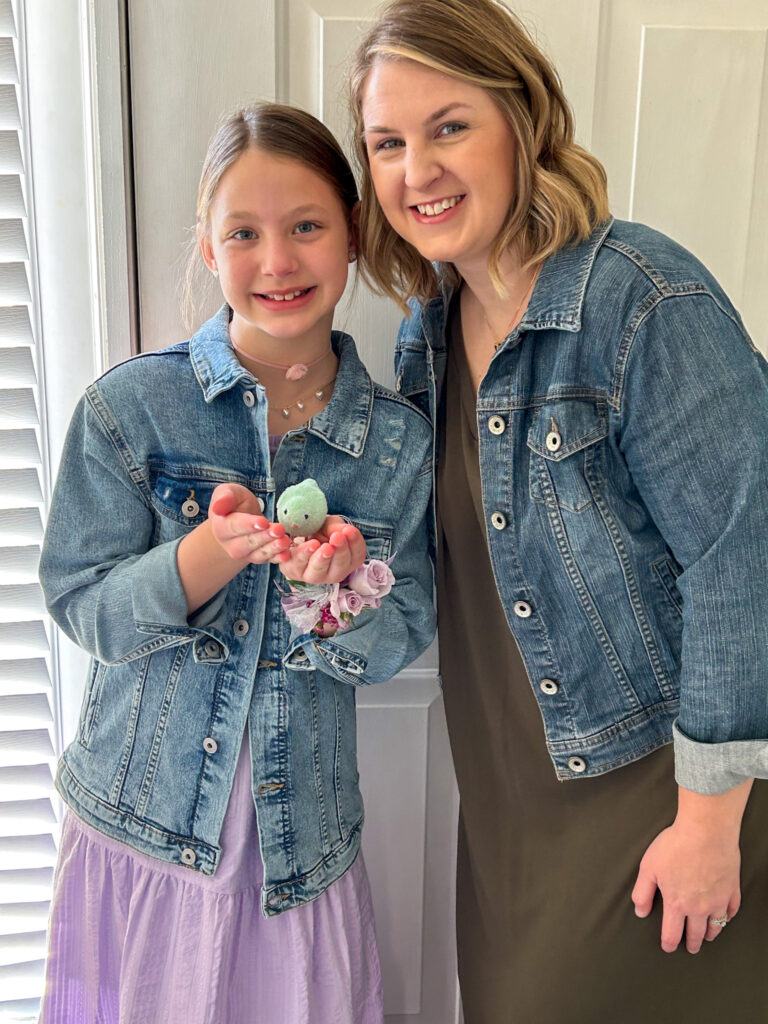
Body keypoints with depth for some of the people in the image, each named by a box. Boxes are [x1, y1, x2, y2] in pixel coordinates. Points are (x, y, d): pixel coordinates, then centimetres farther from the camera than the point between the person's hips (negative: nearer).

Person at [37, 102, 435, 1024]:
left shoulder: (400, 440, -5)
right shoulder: (130, 406, -10)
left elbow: (398, 647, -3)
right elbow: (84, 611, -9)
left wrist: (340, 585, -25)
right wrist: (211, 554, -27)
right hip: (142, 832, -1)